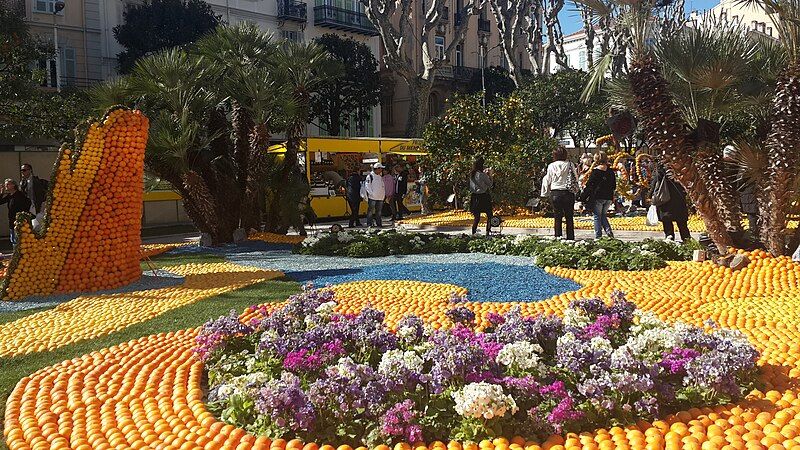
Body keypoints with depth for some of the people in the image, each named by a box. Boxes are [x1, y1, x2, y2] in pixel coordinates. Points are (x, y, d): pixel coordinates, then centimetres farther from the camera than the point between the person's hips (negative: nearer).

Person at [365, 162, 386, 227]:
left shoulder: (381, 176, 16)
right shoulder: (370, 176, -5)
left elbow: (383, 186, 23)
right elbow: (367, 186, -9)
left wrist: (384, 194, 11)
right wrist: (371, 193, -16)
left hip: (380, 198, 6)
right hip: (372, 198, -6)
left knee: (379, 211, 9)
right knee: (371, 211, -4)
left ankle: (379, 223, 15)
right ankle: (369, 224, 0)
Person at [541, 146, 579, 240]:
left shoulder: (551, 166, -3)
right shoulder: (570, 165, -2)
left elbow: (547, 180, 4)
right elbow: (576, 179, 3)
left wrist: (545, 193, 15)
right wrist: (575, 190, 18)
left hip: (555, 193, 0)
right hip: (568, 193, 0)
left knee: (557, 217, 6)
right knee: (569, 217, 7)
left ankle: (558, 238, 6)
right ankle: (570, 238, 8)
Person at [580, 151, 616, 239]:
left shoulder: (595, 171, -10)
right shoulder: (611, 171, 5)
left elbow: (589, 186, -8)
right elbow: (614, 186, 12)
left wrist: (583, 197, -1)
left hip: (597, 197, -5)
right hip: (608, 197, 5)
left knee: (597, 216, 4)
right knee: (603, 215, 19)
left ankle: (598, 236, 2)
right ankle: (609, 231, 1)